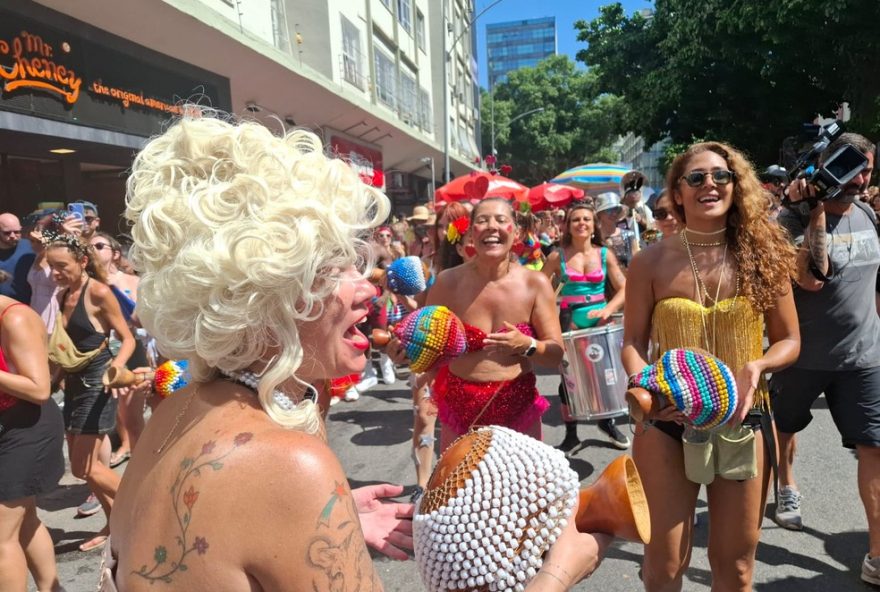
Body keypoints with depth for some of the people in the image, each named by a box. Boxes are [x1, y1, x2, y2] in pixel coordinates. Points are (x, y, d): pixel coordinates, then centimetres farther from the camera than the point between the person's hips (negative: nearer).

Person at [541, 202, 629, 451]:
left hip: (599, 321, 2)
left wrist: (607, 310, -17)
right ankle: (570, 433, 17)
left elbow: (623, 289, -1)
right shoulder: (557, 256, -2)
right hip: (569, 322, -1)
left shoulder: (605, 254, 2)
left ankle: (607, 421, 35)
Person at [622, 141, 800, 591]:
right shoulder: (652, 261, -6)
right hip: (668, 420, -1)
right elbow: (633, 342, -4)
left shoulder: (762, 255, -3)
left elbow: (789, 340, 3)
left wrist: (758, 366, -17)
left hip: (743, 420, 2)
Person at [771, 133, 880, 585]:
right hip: (804, 353, -4)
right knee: (784, 426, 17)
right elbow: (811, 279, -28)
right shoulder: (794, 218, -14)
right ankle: (787, 489, 47)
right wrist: (815, 212, -26)